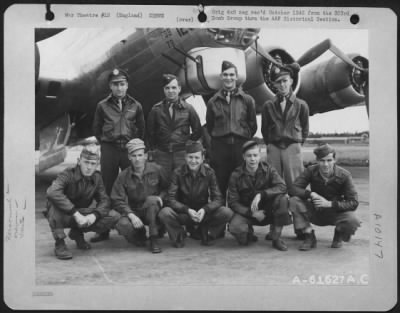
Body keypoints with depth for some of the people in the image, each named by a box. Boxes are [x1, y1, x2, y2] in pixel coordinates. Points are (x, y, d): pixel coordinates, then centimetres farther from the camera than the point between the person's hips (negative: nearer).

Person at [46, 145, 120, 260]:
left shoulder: (96, 178, -3)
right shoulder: (68, 175, -21)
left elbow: (104, 200, -3)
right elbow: (52, 192, -40)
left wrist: (94, 215, -26)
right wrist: (76, 213, -43)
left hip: (82, 216, 5)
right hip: (64, 216, -5)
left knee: (114, 216, -13)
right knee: (54, 203, -38)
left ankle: (77, 233, 8)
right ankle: (59, 244, -20)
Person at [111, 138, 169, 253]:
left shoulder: (156, 169, -5)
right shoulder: (123, 176, -5)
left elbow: (167, 188, 6)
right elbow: (117, 200, -9)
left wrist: (161, 197, -16)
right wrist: (131, 215, -23)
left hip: (154, 211, 0)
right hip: (134, 212, 1)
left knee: (151, 200, -35)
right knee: (122, 224, -31)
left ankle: (154, 239, -20)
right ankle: (140, 234, 6)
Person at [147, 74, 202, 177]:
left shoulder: (188, 108, 2)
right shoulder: (156, 109, 5)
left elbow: (197, 130, 11)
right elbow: (150, 131, 15)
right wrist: (154, 149, 12)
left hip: (182, 153, -1)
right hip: (161, 154, 1)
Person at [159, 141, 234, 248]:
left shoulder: (209, 172, -7)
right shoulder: (178, 173, -9)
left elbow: (218, 199, -9)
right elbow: (171, 199, -14)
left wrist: (204, 210, -28)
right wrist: (188, 210, -30)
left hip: (204, 213, 1)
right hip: (183, 214, -1)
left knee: (227, 212, -25)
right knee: (165, 213, -32)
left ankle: (206, 233, 3)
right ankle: (179, 235, -1)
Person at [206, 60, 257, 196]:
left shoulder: (247, 100, 6)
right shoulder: (213, 102, 9)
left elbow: (253, 125, 9)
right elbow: (209, 126, 15)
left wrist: (244, 139, 5)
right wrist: (217, 139, 8)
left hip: (241, 147, -1)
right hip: (219, 147, 1)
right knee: (220, 184, 4)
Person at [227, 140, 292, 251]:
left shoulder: (268, 169, -5)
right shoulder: (236, 175, -8)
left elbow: (282, 187, -21)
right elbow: (232, 202, -8)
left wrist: (260, 194, -34)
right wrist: (252, 213, -21)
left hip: (267, 210, 1)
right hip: (246, 212, -1)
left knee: (282, 198, -28)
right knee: (235, 227, -33)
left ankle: (276, 238, -14)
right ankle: (249, 232, 7)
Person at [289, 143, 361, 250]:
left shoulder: (344, 175, -16)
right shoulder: (311, 171, -12)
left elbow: (354, 203, -19)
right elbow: (293, 189, -18)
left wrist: (330, 204, -31)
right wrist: (311, 194, -35)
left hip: (336, 213, -1)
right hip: (316, 212, 1)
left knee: (353, 221, -33)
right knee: (294, 201, -25)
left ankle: (339, 234, 6)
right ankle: (309, 236, -7)